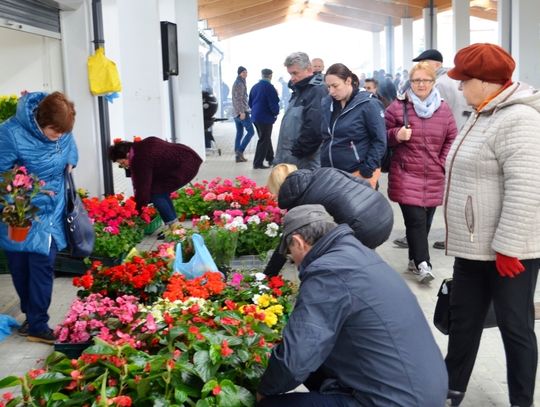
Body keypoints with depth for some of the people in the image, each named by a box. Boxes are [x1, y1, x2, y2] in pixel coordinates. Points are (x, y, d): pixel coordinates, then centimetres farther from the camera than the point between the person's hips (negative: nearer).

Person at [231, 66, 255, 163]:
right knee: (250, 131, -8)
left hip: (236, 113, 10)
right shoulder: (240, 83, -11)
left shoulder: (236, 83, 20)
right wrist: (242, 112, -23)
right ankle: (240, 150, -13)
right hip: (242, 111, -10)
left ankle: (238, 155, 7)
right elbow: (239, 99, -19)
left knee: (239, 133, 9)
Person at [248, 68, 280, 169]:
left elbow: (250, 103, 13)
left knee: (266, 139, 21)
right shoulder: (269, 87, -17)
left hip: (255, 117, 8)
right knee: (264, 140, 1)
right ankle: (258, 163, 1)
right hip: (266, 118, -8)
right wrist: (276, 113, 0)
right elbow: (273, 103, -18)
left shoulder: (255, 87, 5)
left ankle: (270, 159, 32)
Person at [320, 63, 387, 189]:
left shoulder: (368, 104, -9)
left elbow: (380, 141, -9)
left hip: (359, 175, -5)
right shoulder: (326, 104, 7)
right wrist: (323, 169, 13)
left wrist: (367, 172, -12)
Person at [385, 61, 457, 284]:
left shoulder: (443, 109, 6)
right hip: (406, 175, -3)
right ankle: (422, 264, -7)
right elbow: (384, 136, 6)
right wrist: (396, 135, -15)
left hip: (434, 177, 4)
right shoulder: (397, 107, -1)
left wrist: (445, 163, -1)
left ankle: (414, 258, 28)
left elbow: (452, 139, 11)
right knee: (416, 220, -12)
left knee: (426, 221, 12)